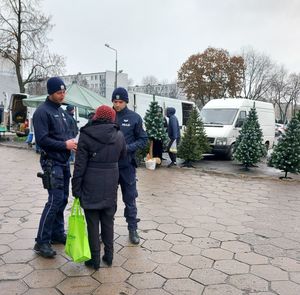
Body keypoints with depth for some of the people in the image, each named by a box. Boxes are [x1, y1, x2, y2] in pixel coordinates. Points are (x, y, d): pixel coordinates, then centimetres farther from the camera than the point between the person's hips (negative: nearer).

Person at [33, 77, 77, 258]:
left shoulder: (61, 110, 15)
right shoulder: (42, 111, -11)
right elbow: (42, 140, -19)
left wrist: (72, 143, 2)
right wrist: (65, 145, -19)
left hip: (64, 161, 8)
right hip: (52, 162, -8)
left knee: (63, 199, 13)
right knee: (55, 200, -10)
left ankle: (57, 233, 26)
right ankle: (42, 242, 2)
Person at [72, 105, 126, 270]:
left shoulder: (86, 135, -8)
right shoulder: (119, 135, 0)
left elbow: (80, 165, -9)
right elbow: (122, 156, 15)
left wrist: (76, 188, -4)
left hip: (91, 185, -3)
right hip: (111, 185, 3)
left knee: (93, 223, 7)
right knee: (108, 221, 16)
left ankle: (95, 260, 16)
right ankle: (109, 256, 25)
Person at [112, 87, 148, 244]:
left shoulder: (134, 117, -3)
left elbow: (143, 139, 0)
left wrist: (128, 147, -15)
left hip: (127, 165, -1)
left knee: (130, 198, 9)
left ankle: (133, 228, 23)